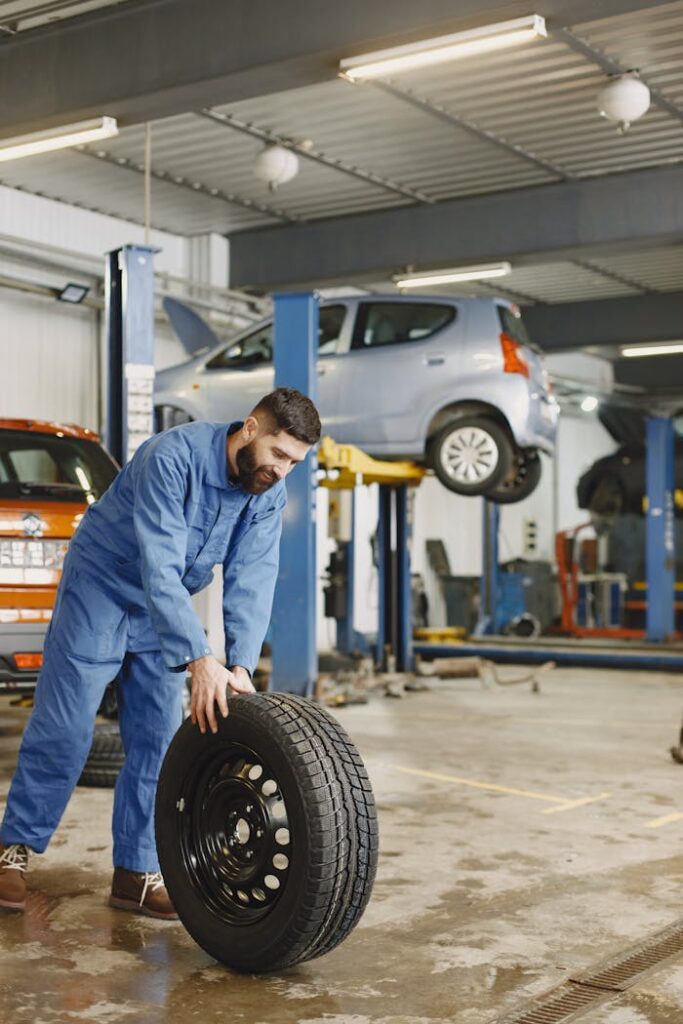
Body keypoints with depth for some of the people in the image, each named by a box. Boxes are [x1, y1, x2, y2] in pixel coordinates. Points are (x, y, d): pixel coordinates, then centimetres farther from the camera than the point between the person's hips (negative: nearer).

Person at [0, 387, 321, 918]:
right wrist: (199, 660, -46)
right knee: (64, 728, -5)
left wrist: (241, 665, -31)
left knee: (157, 741, 2)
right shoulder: (174, 456, -31)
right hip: (101, 589, -6)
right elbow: (160, 569, -38)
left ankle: (137, 872, 10)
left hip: (167, 607, 6)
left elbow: (252, 581, -17)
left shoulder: (269, 495, -11)